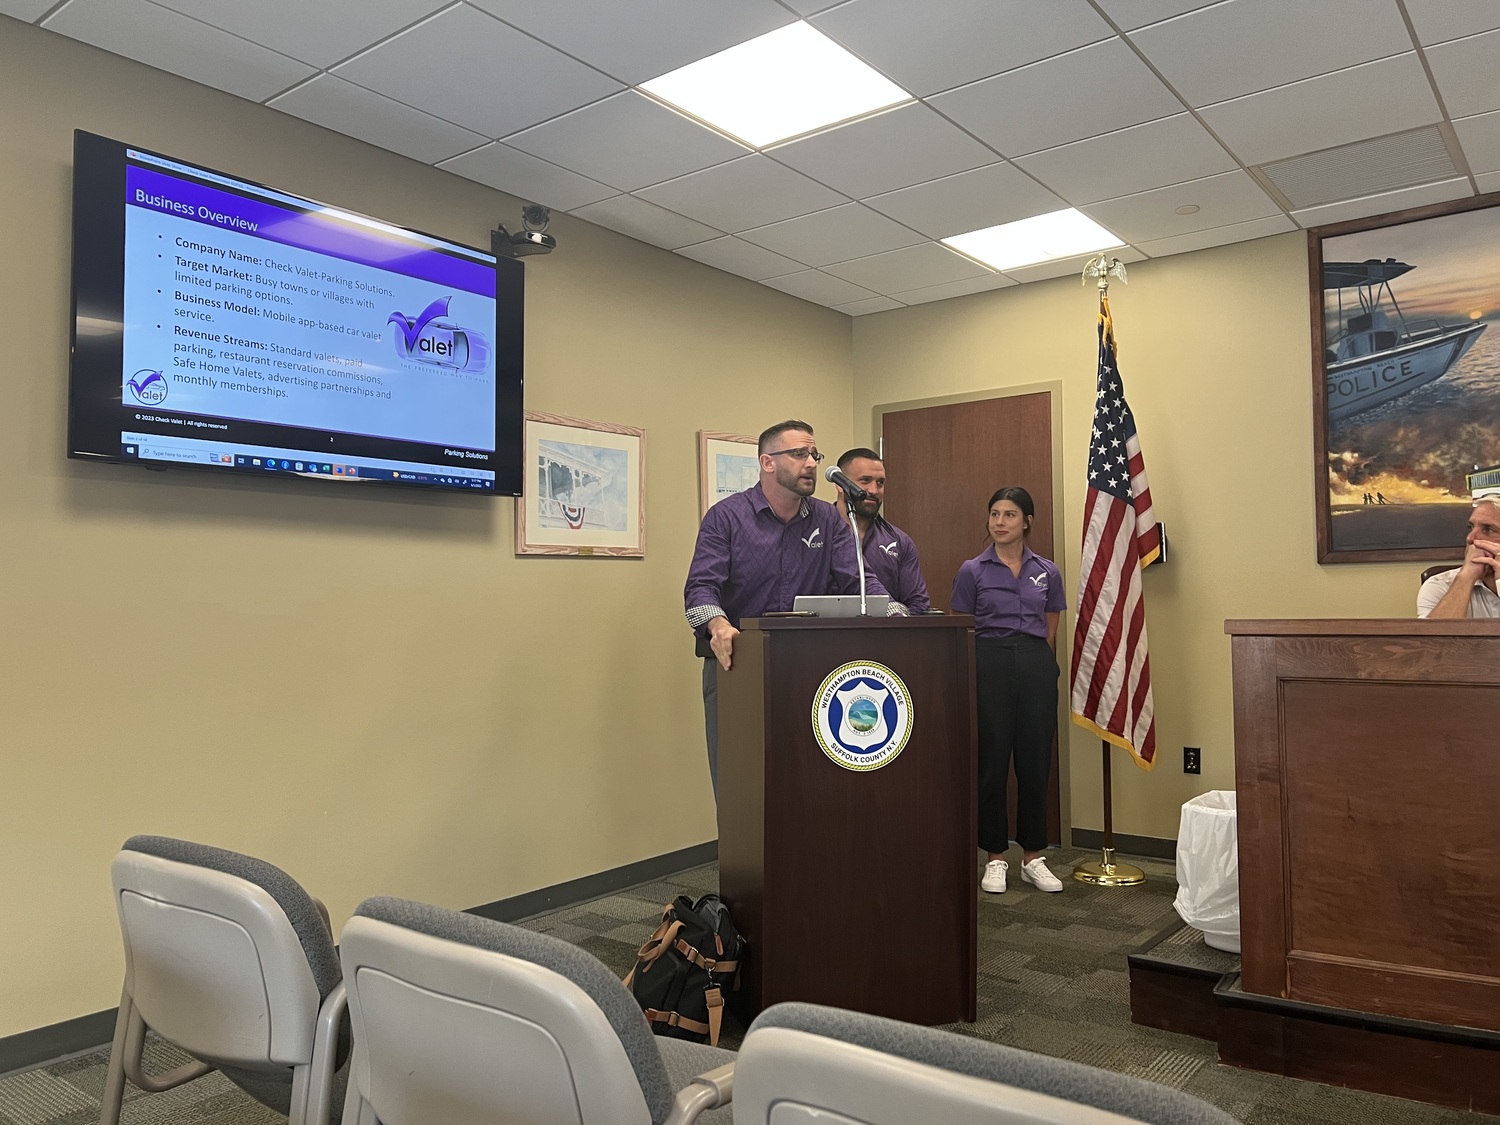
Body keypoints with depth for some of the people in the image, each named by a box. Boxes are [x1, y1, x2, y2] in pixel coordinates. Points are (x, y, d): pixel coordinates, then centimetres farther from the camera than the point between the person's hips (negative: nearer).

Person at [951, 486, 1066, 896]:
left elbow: (1051, 632, 15)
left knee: (1035, 762, 5)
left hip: (1036, 665, 2)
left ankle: (1033, 858, 18)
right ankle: (995, 858, 14)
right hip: (989, 663, -2)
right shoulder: (972, 571, 2)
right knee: (992, 762, 2)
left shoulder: (1048, 571, 8)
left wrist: (1045, 669, 13)